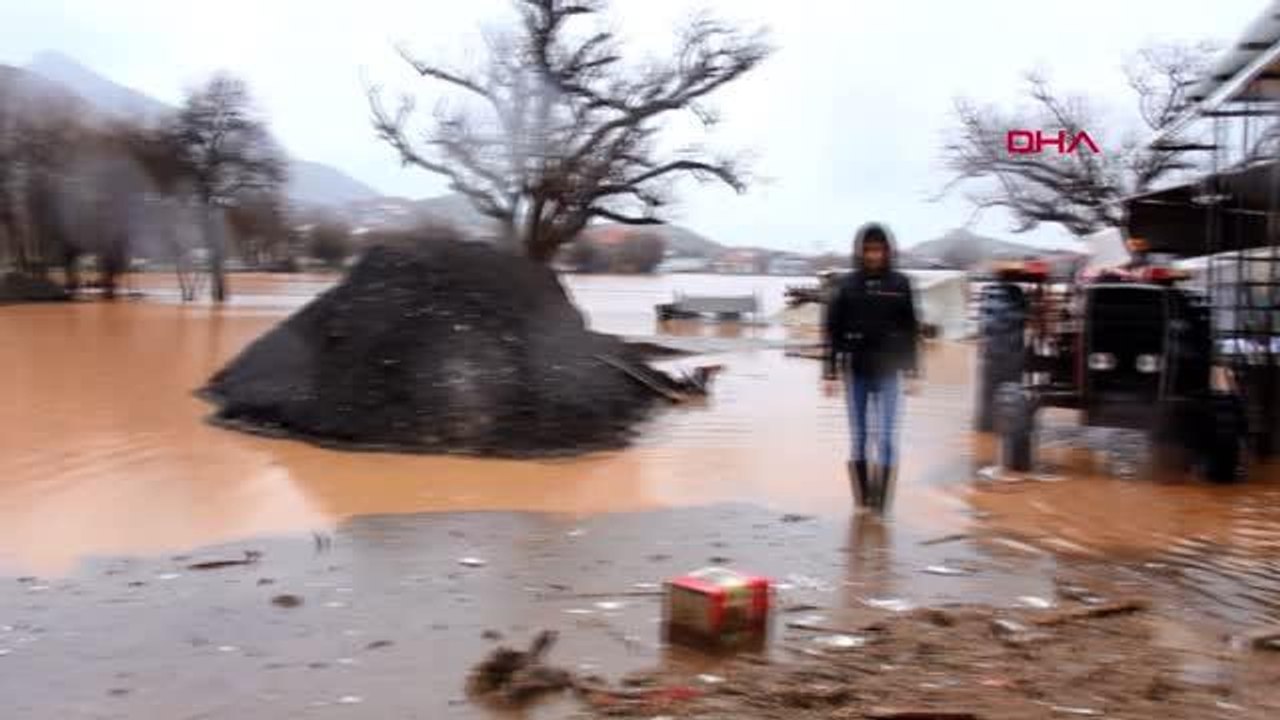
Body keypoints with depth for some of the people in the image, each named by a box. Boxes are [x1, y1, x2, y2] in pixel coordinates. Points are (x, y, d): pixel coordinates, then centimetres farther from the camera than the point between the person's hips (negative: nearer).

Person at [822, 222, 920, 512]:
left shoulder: (900, 285, 1)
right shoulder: (847, 285, 0)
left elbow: (910, 331, 4)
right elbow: (832, 330, 1)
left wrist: (911, 373, 2)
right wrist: (830, 372, -2)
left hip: (888, 371, -1)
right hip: (856, 371, 1)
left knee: (886, 438, -4)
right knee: (858, 437, 8)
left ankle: (881, 504, 1)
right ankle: (862, 502, 18)